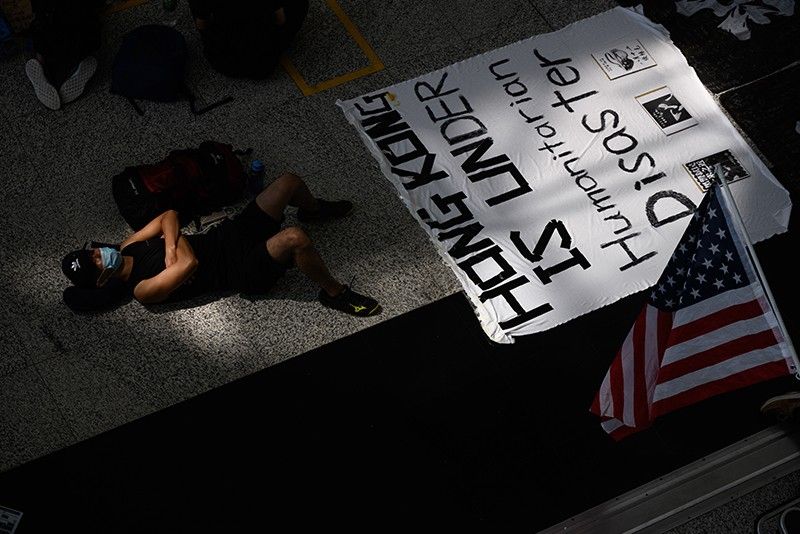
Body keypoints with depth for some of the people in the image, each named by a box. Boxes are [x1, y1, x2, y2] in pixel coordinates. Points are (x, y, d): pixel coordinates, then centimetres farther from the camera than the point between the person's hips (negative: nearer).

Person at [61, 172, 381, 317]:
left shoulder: (127, 248, 6)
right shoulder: (143, 291, -17)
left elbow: (169, 216, 3)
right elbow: (189, 264, -29)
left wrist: (170, 244, -15)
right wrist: (175, 241, -11)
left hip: (233, 232, 8)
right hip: (244, 270, -8)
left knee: (290, 182, -1)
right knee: (294, 238, -35)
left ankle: (313, 210, 34)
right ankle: (334, 293, -11)